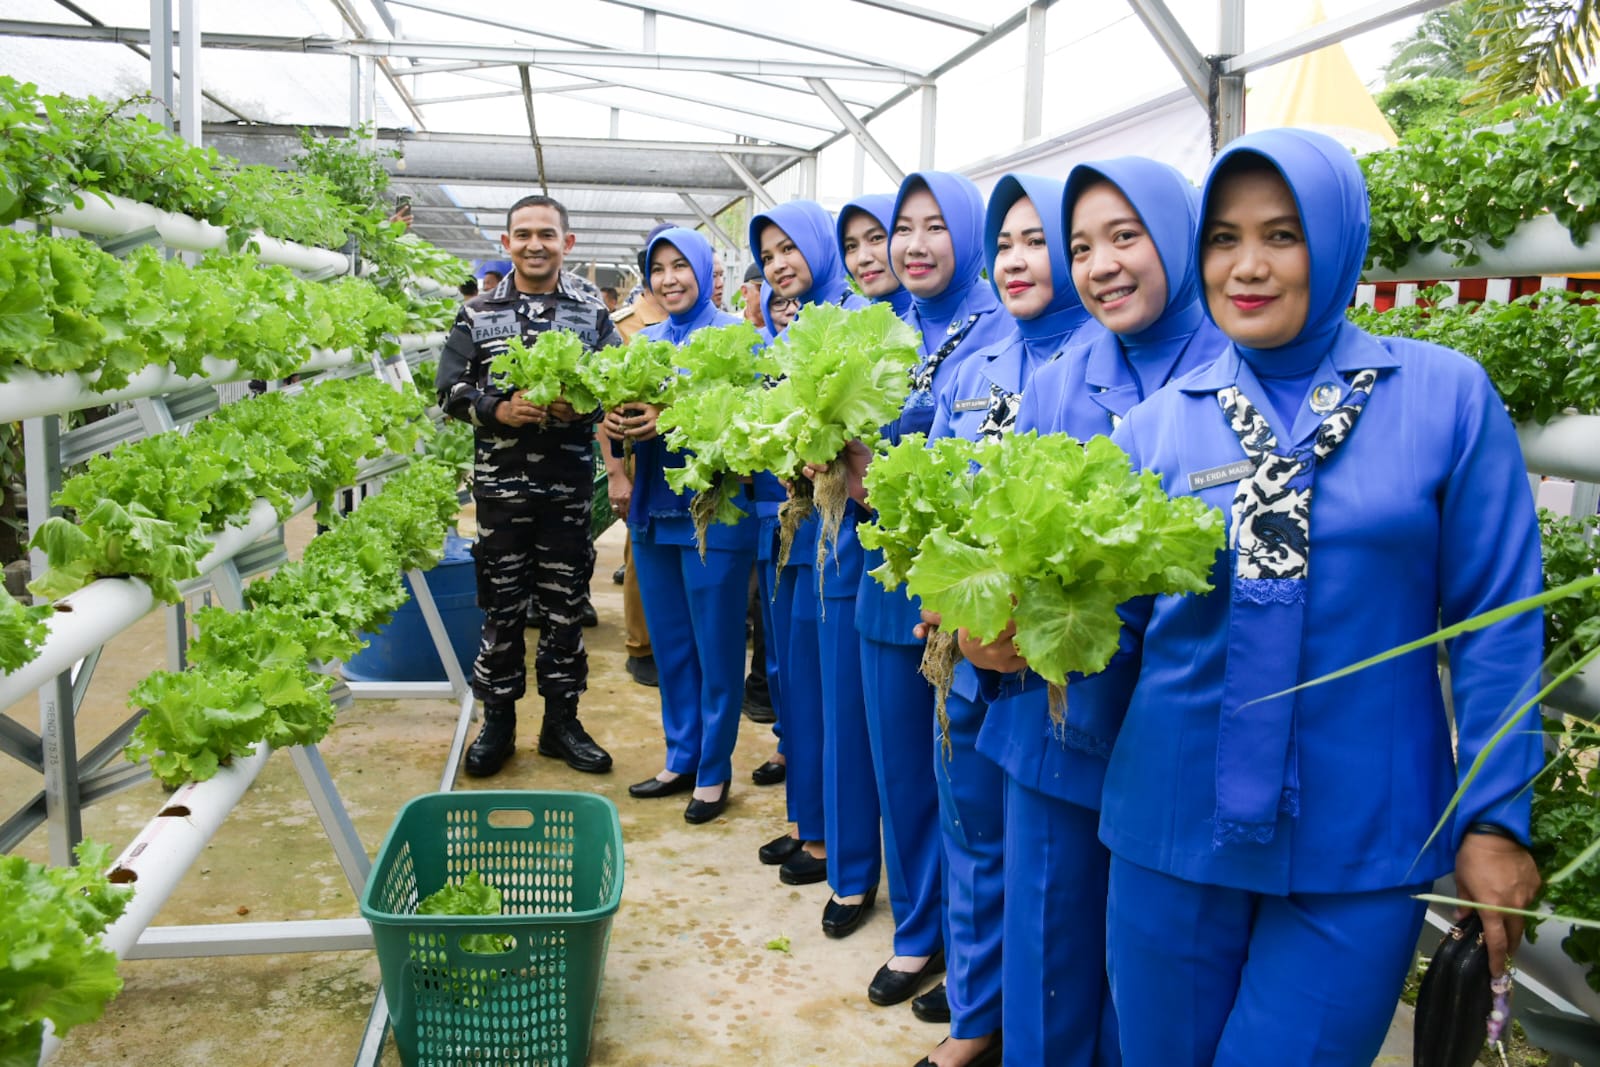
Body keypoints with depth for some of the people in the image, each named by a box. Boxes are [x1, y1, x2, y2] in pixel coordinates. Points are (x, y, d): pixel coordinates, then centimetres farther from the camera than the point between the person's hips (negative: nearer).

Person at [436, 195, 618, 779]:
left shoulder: (593, 317, 7)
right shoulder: (477, 315, 5)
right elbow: (450, 391, 2)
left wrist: (584, 407, -15)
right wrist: (500, 411, -15)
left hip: (569, 485, 1)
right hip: (501, 484, -1)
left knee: (564, 606, 8)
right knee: (502, 605, 6)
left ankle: (561, 720, 21)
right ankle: (497, 722, 19)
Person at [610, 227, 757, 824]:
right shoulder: (645, 341, 12)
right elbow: (626, 415, 13)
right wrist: (617, 424, -10)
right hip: (654, 512, 6)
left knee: (716, 648, 3)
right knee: (670, 644, 15)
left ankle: (714, 771, 18)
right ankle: (680, 758, 29)